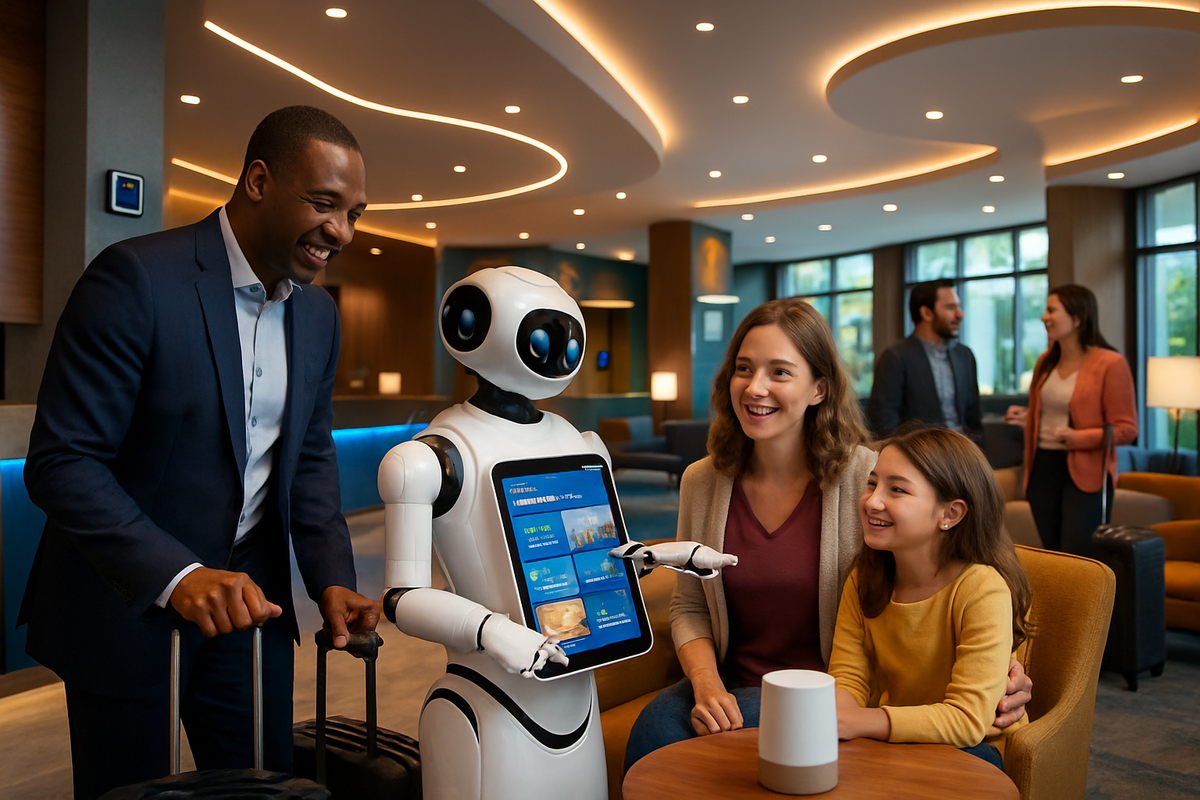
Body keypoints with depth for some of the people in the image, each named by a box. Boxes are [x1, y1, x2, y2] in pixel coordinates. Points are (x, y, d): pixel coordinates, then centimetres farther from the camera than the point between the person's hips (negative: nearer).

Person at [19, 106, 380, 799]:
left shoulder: (318, 313, 3)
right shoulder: (137, 278, -19)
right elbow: (60, 462, -21)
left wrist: (332, 579, -3)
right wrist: (176, 577, -31)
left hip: (248, 590, 6)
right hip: (124, 598, -5)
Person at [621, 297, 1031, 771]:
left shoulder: (868, 478, -12)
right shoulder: (701, 483, 1)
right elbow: (689, 608, 6)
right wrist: (706, 683, -12)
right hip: (735, 687, 4)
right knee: (654, 728, -24)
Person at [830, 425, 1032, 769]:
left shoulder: (983, 590, -24)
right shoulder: (863, 580, -4)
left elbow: (967, 720, -27)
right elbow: (847, 678, -6)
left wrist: (859, 723, -37)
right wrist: (834, 711, -31)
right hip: (889, 739, 4)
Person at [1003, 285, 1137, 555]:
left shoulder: (1110, 363, -8)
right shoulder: (1046, 361, 11)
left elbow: (1127, 429, -9)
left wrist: (1081, 438, -22)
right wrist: (1028, 417, 4)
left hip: (1085, 472, -6)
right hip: (1042, 468, 6)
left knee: (1076, 560, -7)